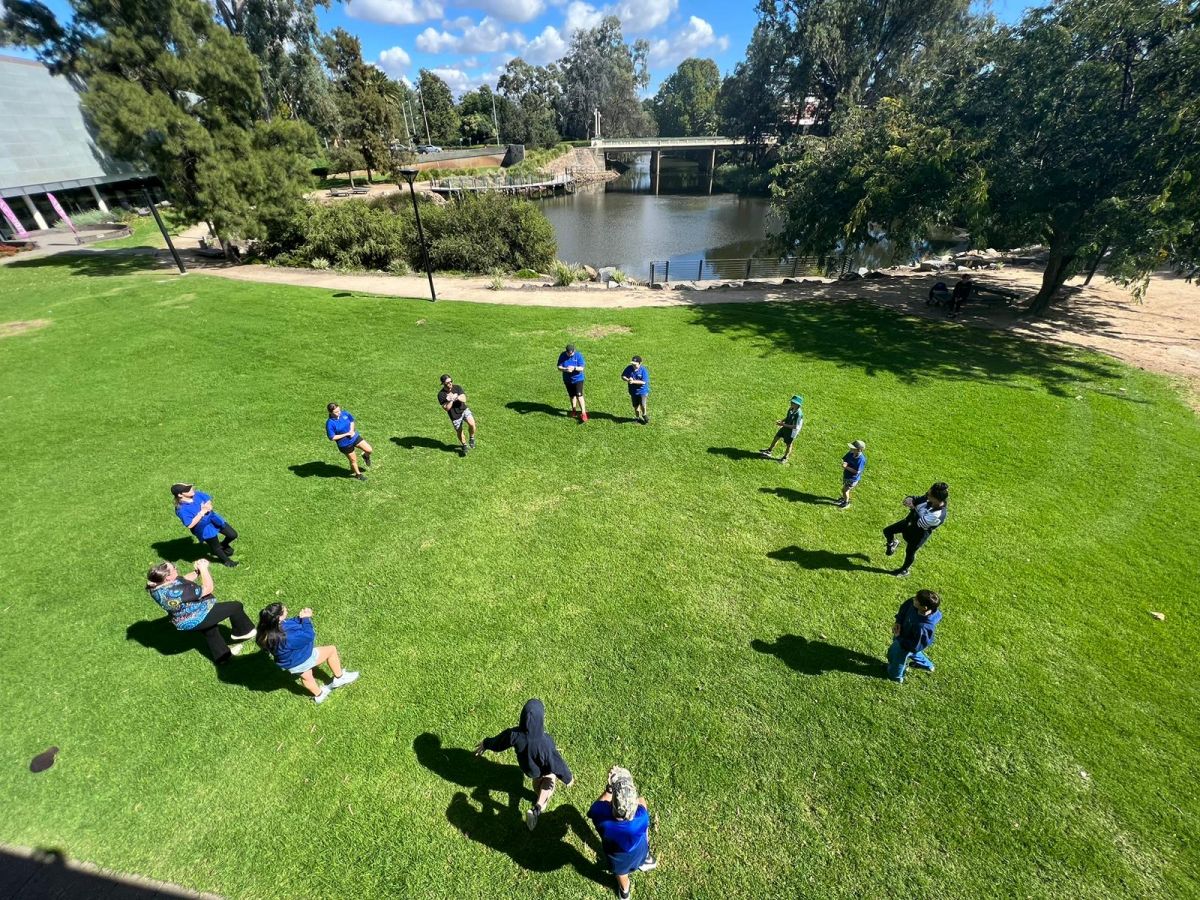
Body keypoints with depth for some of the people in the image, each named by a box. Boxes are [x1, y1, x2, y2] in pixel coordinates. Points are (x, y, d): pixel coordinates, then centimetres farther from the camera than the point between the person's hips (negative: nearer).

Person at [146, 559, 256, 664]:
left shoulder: (157, 586, -13)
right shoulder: (178, 591, -40)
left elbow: (184, 579, 3)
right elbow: (208, 589, -28)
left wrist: (198, 570, -14)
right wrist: (203, 568, -20)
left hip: (184, 621, 9)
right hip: (198, 619, -9)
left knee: (210, 633, 31)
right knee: (235, 606, 5)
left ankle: (222, 656, 50)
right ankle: (243, 633, 27)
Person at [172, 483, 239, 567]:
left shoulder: (196, 494, -11)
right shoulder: (182, 509, -27)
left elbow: (208, 500, 7)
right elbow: (190, 525, -31)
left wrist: (208, 506, -16)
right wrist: (202, 512, -30)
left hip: (214, 518, 6)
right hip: (204, 528, -6)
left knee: (233, 535, 14)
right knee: (216, 547, 14)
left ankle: (223, 546, 48)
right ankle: (226, 560, 42)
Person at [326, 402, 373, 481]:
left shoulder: (344, 413, -11)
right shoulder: (330, 424, -25)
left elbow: (352, 420, 8)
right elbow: (332, 438, -21)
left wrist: (352, 430, -9)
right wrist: (346, 434, -22)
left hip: (354, 437, 4)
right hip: (345, 444, -4)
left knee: (369, 450, -2)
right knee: (353, 460, 14)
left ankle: (366, 456, 36)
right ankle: (358, 474, 41)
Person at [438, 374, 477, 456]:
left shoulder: (457, 387, -6)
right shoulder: (441, 394, -12)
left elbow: (464, 399, -16)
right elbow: (446, 408, -14)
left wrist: (455, 397, -33)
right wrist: (451, 400, -28)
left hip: (464, 410, 1)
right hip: (455, 416, 0)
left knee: (472, 424, -25)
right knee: (459, 432, 12)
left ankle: (472, 438, 5)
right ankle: (464, 445, 41)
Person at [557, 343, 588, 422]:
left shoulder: (578, 355, -15)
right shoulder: (562, 355, -9)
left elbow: (581, 368, -17)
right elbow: (559, 367, -10)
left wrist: (574, 368, -37)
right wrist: (565, 369, -31)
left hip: (578, 379, -3)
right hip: (567, 380, 4)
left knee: (579, 395, -14)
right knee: (572, 395, 17)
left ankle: (583, 413, -10)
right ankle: (574, 409, 40)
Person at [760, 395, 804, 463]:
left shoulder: (799, 414, -32)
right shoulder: (791, 409, -9)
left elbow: (795, 426, -28)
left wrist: (783, 424, -29)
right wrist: (781, 420, -8)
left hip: (792, 430, -8)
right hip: (786, 427, 8)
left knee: (788, 444, 12)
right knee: (776, 437, 18)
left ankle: (785, 457, 35)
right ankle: (769, 451, 38)